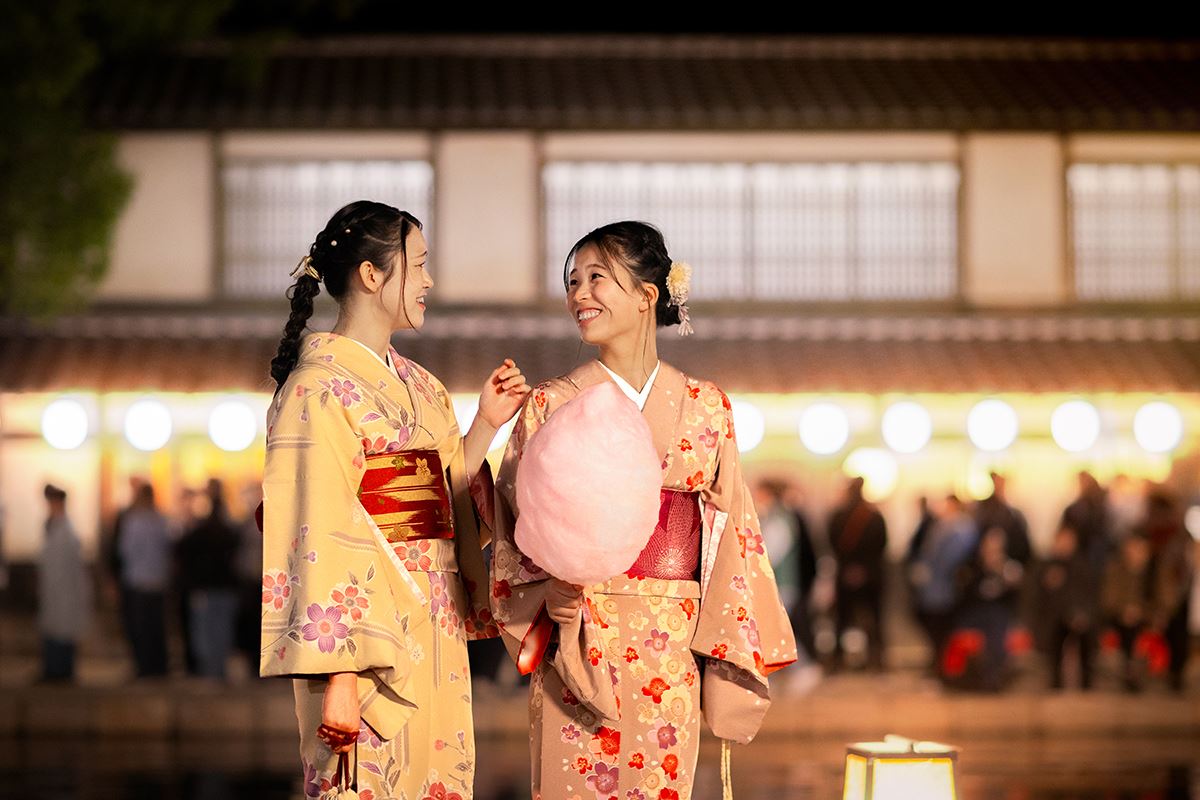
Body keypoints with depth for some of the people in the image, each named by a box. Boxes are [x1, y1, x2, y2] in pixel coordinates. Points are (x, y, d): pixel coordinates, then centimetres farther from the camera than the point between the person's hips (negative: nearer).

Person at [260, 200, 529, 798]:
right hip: (369, 625, -8)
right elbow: (318, 538, -16)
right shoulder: (320, 388, -9)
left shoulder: (419, 386, 16)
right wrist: (336, 675, -22)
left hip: (435, 632, 8)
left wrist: (486, 424, 9)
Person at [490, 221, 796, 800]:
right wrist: (550, 595, -17)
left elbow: (730, 533, 7)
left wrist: (731, 653, 2)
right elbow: (516, 533, 2)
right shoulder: (552, 405, 3)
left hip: (672, 650, 1)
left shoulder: (706, 408, 7)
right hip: (578, 646, -1)